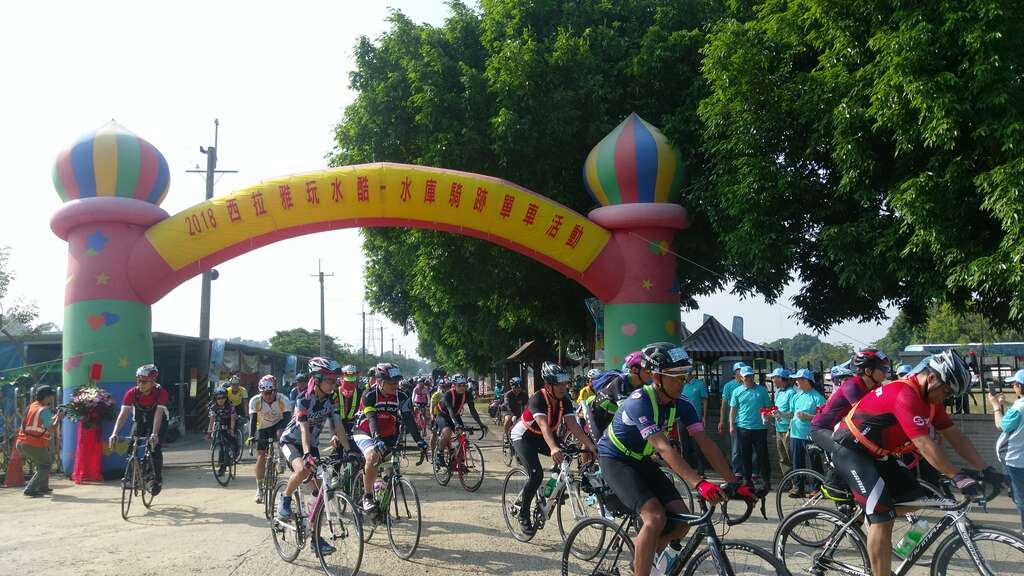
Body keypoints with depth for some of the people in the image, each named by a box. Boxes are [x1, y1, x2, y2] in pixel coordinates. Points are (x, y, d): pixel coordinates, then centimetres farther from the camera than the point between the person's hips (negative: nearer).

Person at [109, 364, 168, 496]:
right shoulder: (132, 393, -24)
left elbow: (158, 414, -39)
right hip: (140, 422, 3)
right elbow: (123, 414, -31)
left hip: (158, 423, -3)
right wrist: (114, 433, -44)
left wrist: (154, 434, -52)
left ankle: (158, 479, -5)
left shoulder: (161, 392, -30)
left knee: (155, 447, -22)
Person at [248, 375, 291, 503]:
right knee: (261, 457, -7)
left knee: (280, 433, -34)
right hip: (263, 428, 0)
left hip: (279, 425, 0)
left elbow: (288, 419, -33)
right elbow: (252, 420, -29)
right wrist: (251, 437, -43)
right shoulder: (255, 401, -24)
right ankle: (259, 488, 6)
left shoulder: (283, 400, -28)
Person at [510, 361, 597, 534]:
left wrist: (590, 445, -34)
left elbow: (573, 425, -21)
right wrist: (553, 448, -61)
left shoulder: (565, 401, -13)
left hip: (545, 436, 6)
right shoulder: (538, 399, -31)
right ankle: (523, 515, -4)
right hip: (523, 436, -6)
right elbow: (544, 425, -45)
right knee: (536, 475, -22)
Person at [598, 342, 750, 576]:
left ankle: (640, 557, 20)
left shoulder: (682, 404, -10)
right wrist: (699, 484, -49)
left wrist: (734, 484, -22)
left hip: (642, 460, 7)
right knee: (655, 518, -25)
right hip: (615, 460, -7)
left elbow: (705, 443, -13)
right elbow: (663, 447, -40)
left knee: (681, 520, -4)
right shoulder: (639, 402, -30)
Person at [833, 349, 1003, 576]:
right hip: (851, 449, -10)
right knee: (883, 517, -16)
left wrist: (986, 470, -2)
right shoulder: (905, 394, -27)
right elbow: (924, 444, -32)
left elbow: (956, 437, 5)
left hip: (876, 453, 10)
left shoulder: (930, 398, 3)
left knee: (913, 496, 7)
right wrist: (958, 477, -32)